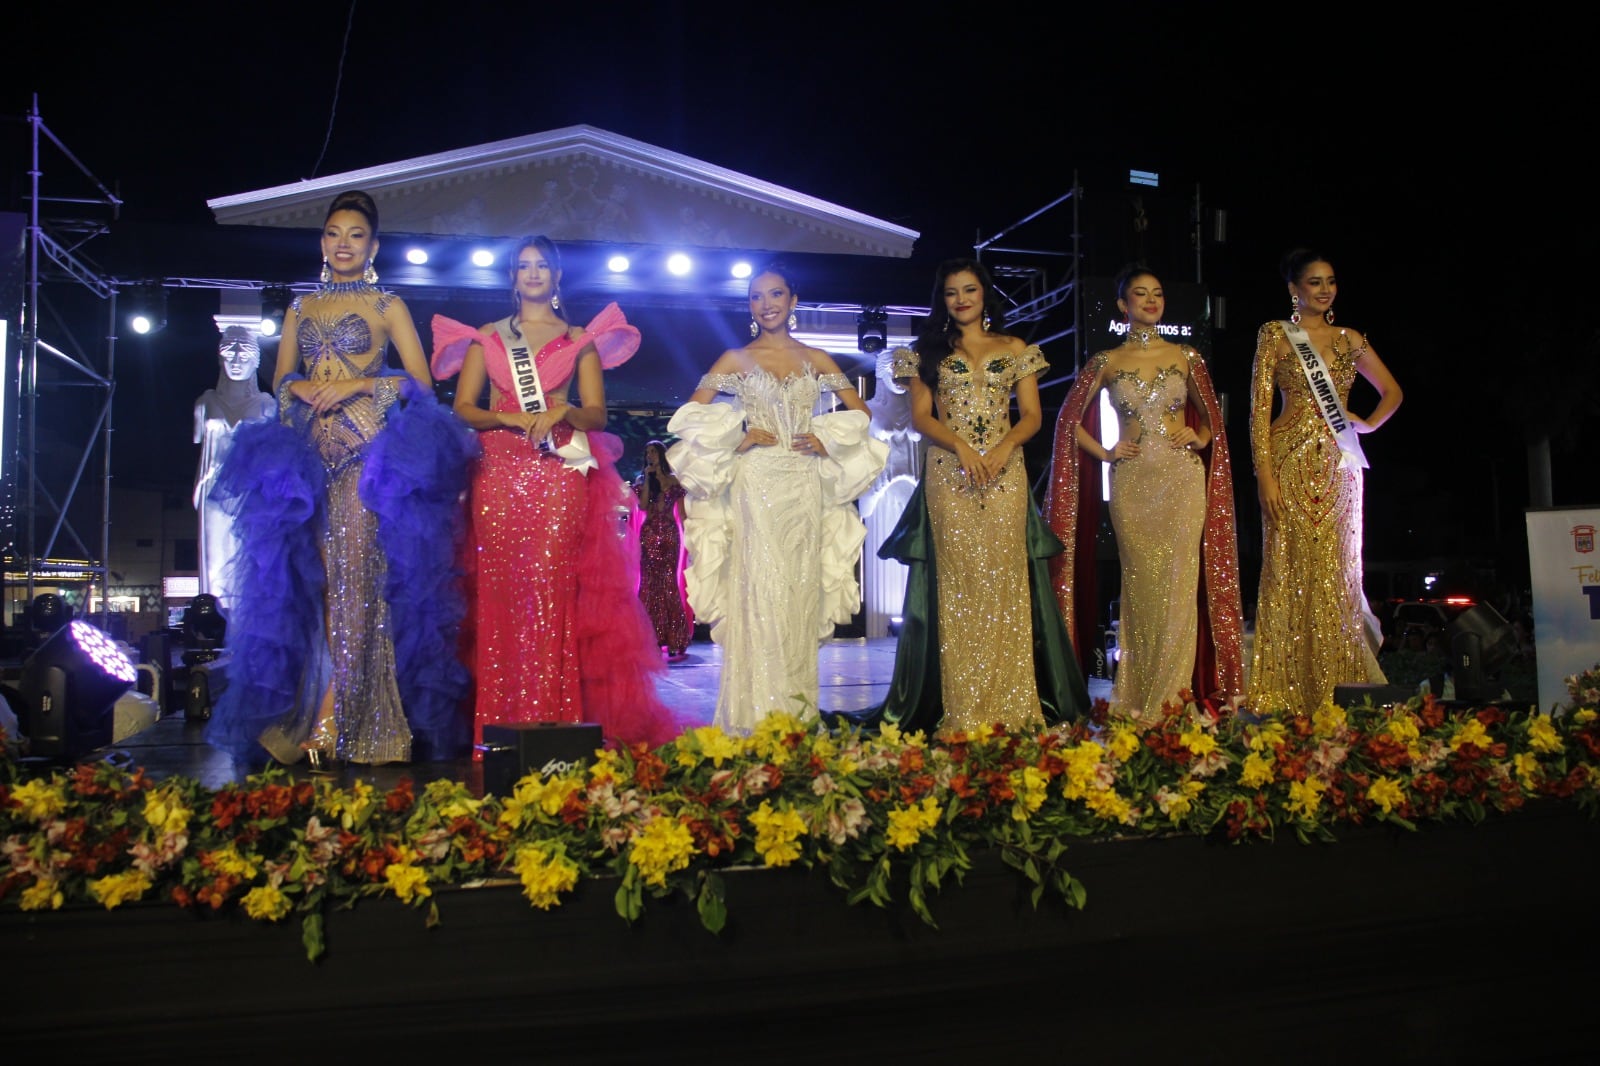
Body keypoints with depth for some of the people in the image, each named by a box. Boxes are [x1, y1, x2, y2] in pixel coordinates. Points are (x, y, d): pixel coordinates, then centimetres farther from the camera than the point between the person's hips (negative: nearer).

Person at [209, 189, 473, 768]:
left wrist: (357, 385, -10)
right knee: (310, 579, 0)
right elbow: (279, 380, 18)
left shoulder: (387, 305, 9)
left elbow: (420, 381, 2)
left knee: (354, 575, -10)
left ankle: (332, 720, -8)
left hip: (367, 453, -4)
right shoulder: (301, 308, 20)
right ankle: (296, 713, 4)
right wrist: (304, 389, -4)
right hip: (306, 454, 4)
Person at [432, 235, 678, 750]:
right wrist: (511, 418, -9)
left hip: (560, 475, -1)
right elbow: (462, 409, 7)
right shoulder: (486, 337, 16)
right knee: (499, 591, -6)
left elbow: (597, 414, 7)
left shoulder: (580, 339, 15)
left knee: (553, 588, -10)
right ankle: (501, 721, -2)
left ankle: (557, 716, -8)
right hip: (499, 472, 1)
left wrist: (564, 412, -13)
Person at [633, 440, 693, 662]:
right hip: (649, 533, 2)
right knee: (649, 582, -3)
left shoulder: (673, 480, 8)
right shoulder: (641, 479, 11)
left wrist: (686, 536, -1)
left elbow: (681, 513, 7)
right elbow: (642, 505, -4)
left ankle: (674, 642, -5)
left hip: (669, 534, -1)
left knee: (669, 582, -6)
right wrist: (647, 479, -5)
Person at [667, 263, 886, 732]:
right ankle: (756, 718, -3)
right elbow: (691, 413, 2)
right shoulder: (735, 359, 8)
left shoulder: (817, 359, 13)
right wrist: (738, 438, -7)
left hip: (805, 488, 2)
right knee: (758, 594, -7)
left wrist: (827, 440, 0)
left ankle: (798, 713, 10)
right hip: (754, 486, -2)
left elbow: (859, 412, 15)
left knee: (801, 594, 2)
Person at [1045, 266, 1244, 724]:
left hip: (1182, 480, 1)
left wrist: (1199, 438, 0)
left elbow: (1210, 418, 19)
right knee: (1141, 587, 1)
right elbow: (1070, 419, 11)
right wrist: (1105, 453, 1)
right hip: (1132, 483, 0)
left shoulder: (1186, 358, 8)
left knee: (1179, 585, -3)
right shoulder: (1106, 362, 5)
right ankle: (1137, 699, 10)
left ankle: (1172, 697, 5)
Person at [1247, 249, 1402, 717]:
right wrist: (1265, 475, -15)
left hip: (1340, 465, 5)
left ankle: (1336, 692, 10)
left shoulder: (1348, 339, 15)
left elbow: (1392, 391, 26)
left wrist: (1368, 424, 7)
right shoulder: (1275, 335, 2)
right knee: (1294, 572, -6)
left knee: (1338, 573, 4)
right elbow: (1259, 407, -6)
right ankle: (1291, 695, -2)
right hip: (1293, 462, -5)